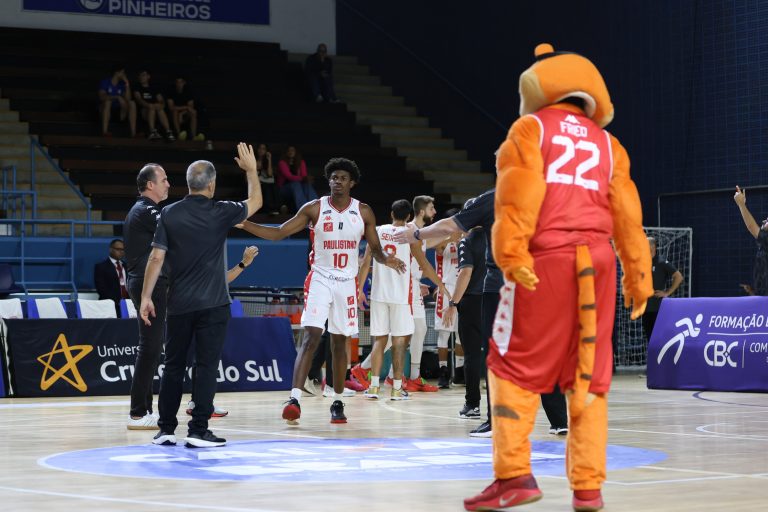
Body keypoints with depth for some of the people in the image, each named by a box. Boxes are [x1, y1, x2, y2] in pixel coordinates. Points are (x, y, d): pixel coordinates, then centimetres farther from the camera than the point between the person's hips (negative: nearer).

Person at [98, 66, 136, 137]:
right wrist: (117, 97, -36)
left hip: (117, 110, 4)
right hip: (104, 108, -4)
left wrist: (127, 85, -15)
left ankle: (133, 132, -25)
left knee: (132, 103, -16)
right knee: (108, 101, -35)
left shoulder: (122, 84, 3)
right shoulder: (105, 82, -10)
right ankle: (104, 131, -40)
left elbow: (128, 99, -8)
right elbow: (102, 97, -26)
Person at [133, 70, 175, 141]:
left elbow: (161, 101, 10)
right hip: (142, 111, -2)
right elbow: (138, 99, -7)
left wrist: (161, 105, -16)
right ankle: (152, 131, -53)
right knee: (152, 108, -33)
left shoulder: (153, 89, 22)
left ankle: (168, 132, -48)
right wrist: (148, 105, -28)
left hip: (155, 113, 2)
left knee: (160, 109, -30)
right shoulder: (137, 88, 12)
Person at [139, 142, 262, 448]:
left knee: (173, 366, 11)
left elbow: (156, 257, -3)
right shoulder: (220, 213, -5)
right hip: (212, 304, -3)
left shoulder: (170, 214, 0)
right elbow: (255, 202, 13)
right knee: (206, 366, 0)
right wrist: (251, 169, 28)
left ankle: (166, 430, 14)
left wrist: (146, 297, 2)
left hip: (179, 305, 3)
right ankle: (198, 431, -3)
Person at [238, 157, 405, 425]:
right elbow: (278, 233, -4)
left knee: (339, 343, 10)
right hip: (320, 280, -2)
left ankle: (337, 403, 20)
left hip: (347, 283, 3)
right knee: (310, 338, -16)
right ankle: (295, 399, -24)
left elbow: (375, 248, 8)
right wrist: (244, 224, -17)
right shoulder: (314, 209, -3)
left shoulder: (363, 212, 2)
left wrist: (386, 260, -16)